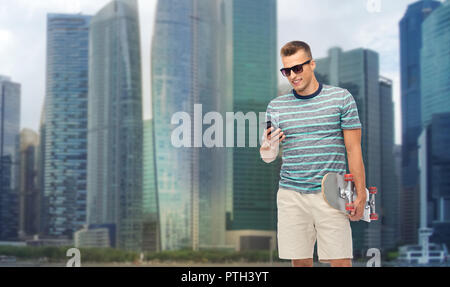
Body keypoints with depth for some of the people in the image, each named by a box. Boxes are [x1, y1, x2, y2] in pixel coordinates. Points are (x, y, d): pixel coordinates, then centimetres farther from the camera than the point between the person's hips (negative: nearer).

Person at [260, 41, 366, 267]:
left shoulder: (341, 98, 3)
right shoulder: (276, 106, 8)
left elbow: (353, 148, 3)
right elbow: (269, 157, 9)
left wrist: (360, 195, -1)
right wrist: (267, 150, -16)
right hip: (291, 195, 2)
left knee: (341, 262, -5)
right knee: (300, 262, 4)